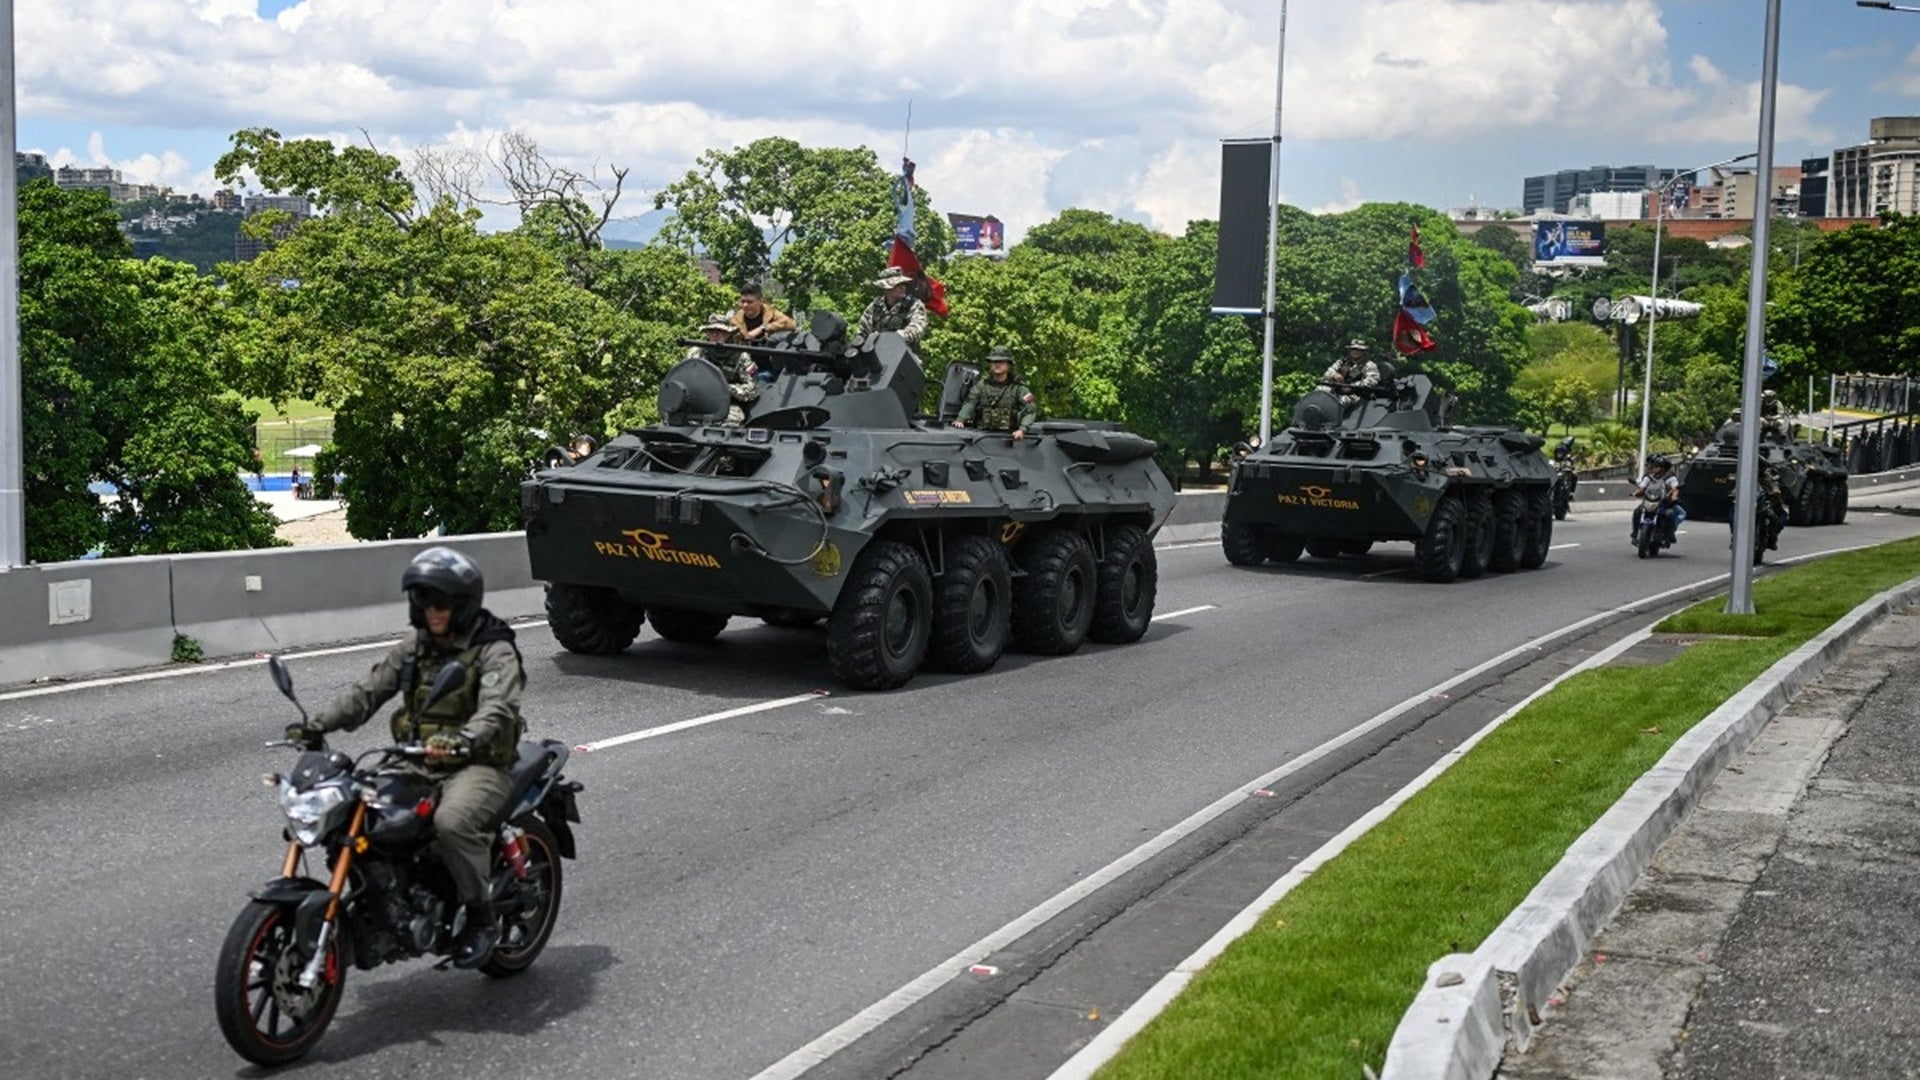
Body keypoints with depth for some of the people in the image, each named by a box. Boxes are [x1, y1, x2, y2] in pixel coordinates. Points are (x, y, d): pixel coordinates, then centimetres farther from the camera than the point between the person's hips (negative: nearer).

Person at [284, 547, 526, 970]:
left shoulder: (495, 652, -7)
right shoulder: (414, 649, 14)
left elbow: (498, 709, -25)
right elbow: (368, 690, 8)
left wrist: (461, 740, -45)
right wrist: (316, 725, -8)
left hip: (478, 765, -7)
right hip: (417, 762, 7)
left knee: (451, 821, -35)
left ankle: (481, 917, -17)